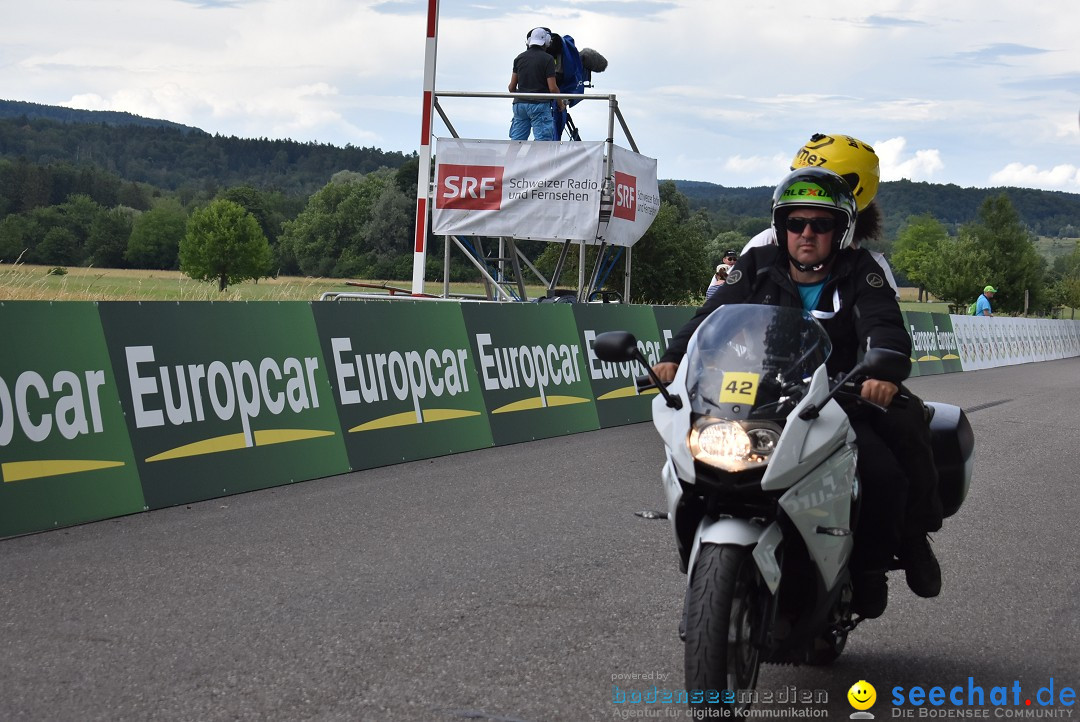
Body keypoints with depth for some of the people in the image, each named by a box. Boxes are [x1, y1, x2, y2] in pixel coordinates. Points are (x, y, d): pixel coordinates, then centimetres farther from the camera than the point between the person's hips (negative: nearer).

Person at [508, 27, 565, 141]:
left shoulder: (519, 58, 10)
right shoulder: (548, 59, -5)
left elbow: (511, 87, 9)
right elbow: (552, 88, -9)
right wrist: (560, 103, 8)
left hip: (520, 103, 5)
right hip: (539, 104, -5)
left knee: (516, 140, 5)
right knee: (543, 140, -5)